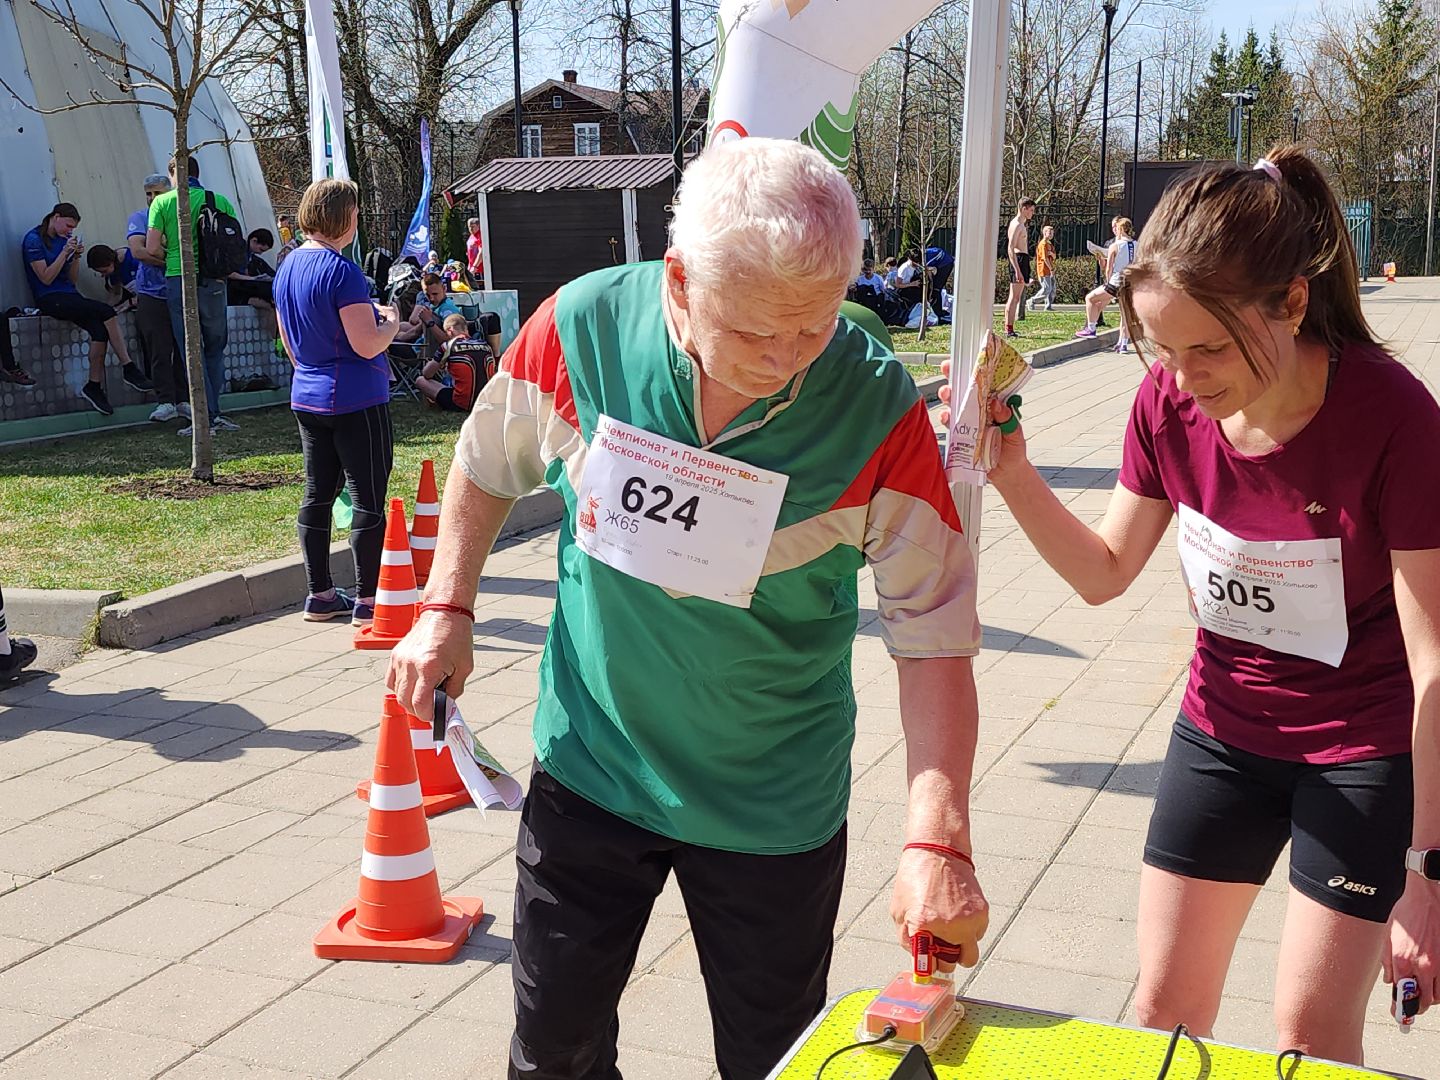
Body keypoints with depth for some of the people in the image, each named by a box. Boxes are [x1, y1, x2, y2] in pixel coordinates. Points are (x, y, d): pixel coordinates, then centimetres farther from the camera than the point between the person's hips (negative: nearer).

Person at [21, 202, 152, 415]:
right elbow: (46, 278, -12)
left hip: (69, 296, 7)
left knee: (100, 330, -23)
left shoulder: (64, 239, 16)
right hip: (49, 300, -7)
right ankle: (129, 369, -21)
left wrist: (76, 257, 0)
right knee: (106, 312, -24)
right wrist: (65, 252, -14)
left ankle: (95, 386, -21)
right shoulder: (34, 240, -4)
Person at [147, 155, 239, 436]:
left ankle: (208, 417, 1)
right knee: (215, 348, 14)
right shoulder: (220, 201, 4)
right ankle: (213, 411, 13)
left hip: (178, 280, -2)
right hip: (213, 281, 2)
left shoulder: (163, 202, -1)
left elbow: (152, 248, -3)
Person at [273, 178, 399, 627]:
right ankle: (367, 601, 2)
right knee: (368, 500, -2)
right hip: (356, 400, -9)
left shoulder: (287, 267, 10)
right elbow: (367, 345, -20)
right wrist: (391, 321, -1)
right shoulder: (342, 270, -17)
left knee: (317, 496, 12)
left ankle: (320, 596, 19)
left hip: (307, 398, 9)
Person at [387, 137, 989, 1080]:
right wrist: (447, 610, -1)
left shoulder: (879, 411, -21)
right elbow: (490, 465, 5)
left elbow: (935, 639, -18)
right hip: (588, 765, 2)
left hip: (772, 807, -1)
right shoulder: (582, 329, -16)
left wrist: (939, 838, -27)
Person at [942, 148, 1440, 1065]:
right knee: (1164, 1000, 10)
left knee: (1313, 1031, 2)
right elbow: (1105, 573, 0)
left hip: (1366, 749, -4)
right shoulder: (1170, 402, -13)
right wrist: (1014, 477, -17)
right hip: (1224, 728, 4)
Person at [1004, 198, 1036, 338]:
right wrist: (1017, 270, -26)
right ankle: (1009, 330, -12)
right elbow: (1010, 248, -21)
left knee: (1015, 297, 12)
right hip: (1019, 259, -11)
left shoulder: (1020, 224, 19)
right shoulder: (1017, 225, -13)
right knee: (1014, 297, -11)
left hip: (1022, 259, 11)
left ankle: (1008, 328, 16)